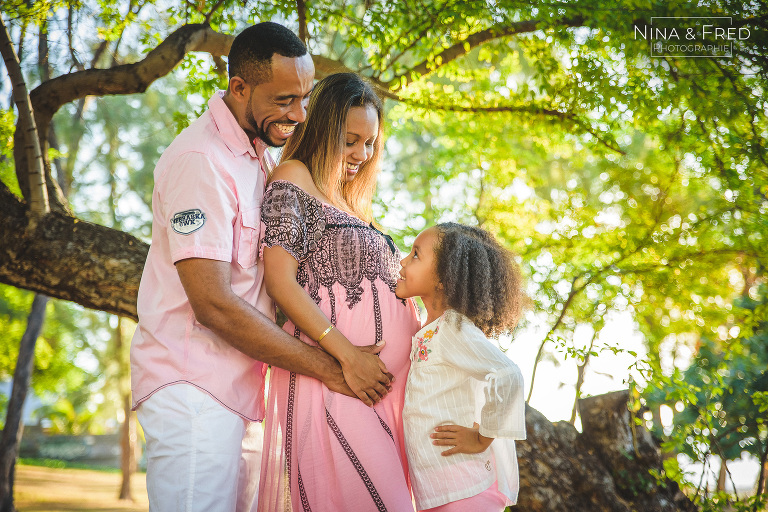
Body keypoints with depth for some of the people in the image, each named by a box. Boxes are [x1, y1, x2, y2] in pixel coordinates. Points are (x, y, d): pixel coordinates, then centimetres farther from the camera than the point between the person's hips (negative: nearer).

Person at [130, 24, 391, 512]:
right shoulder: (200, 160, -15)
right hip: (194, 388, -8)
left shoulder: (260, 153, 14)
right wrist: (327, 367, -17)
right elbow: (213, 304, -21)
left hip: (241, 389, 8)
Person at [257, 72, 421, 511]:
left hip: (386, 377, 8)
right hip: (336, 375, -8)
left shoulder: (350, 203, 25)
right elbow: (280, 281, -10)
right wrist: (348, 356, -15)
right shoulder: (293, 180, 1)